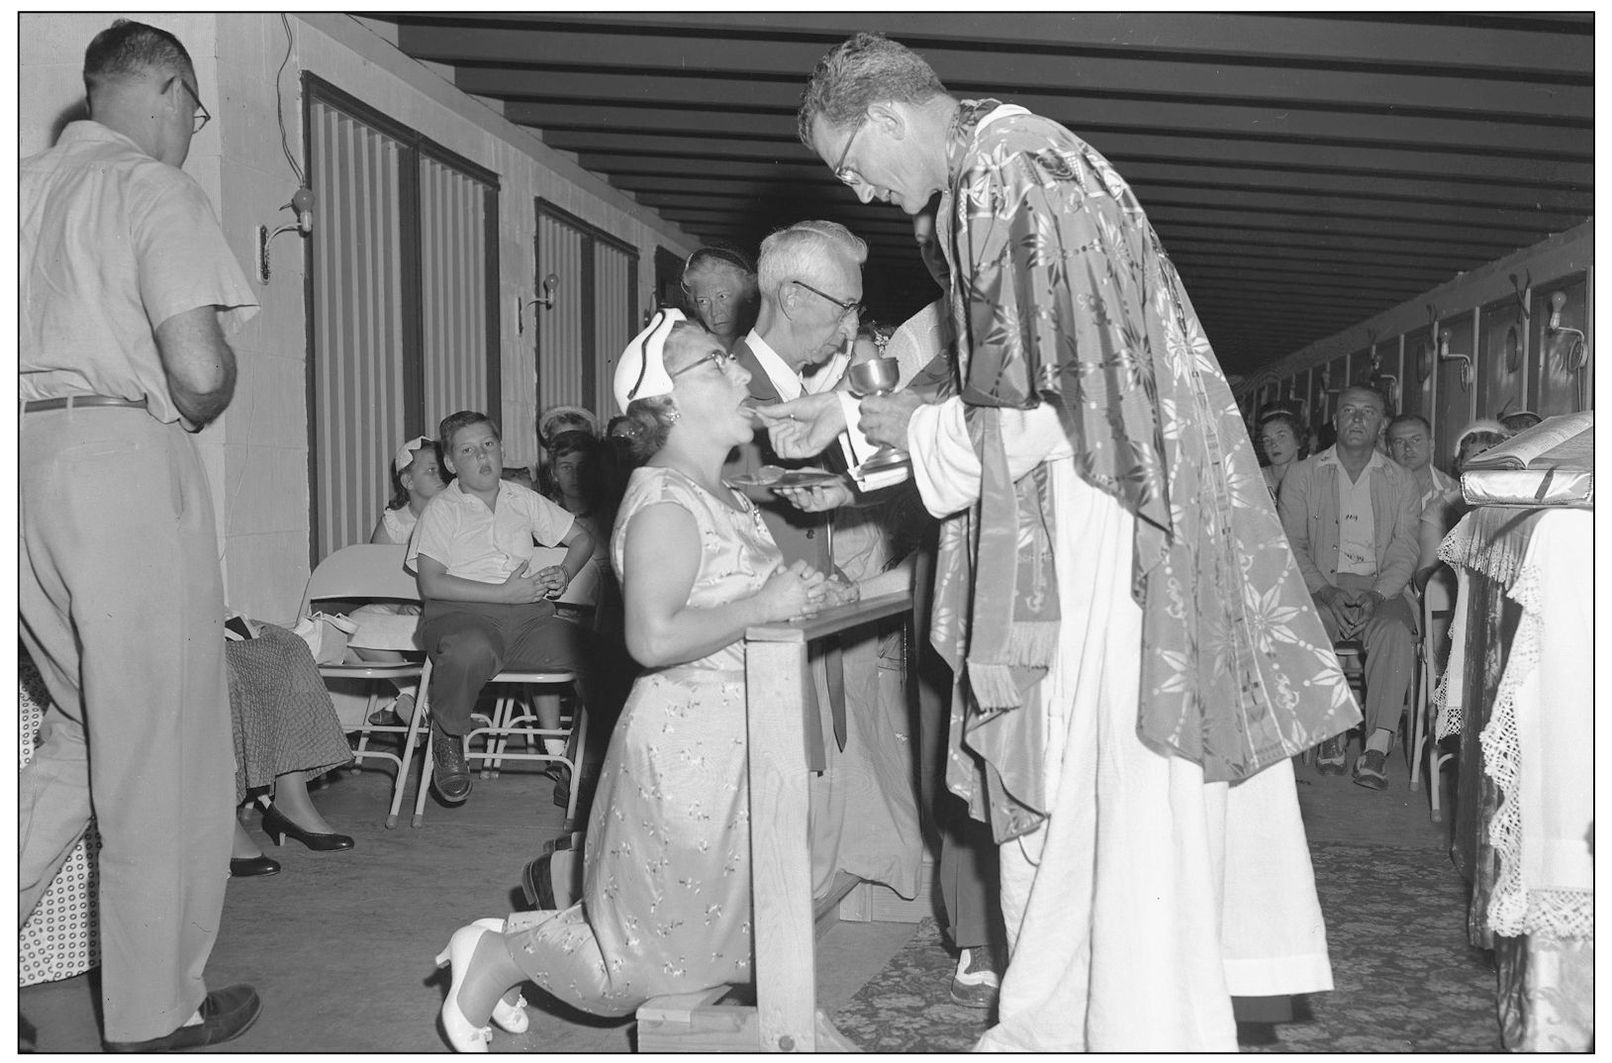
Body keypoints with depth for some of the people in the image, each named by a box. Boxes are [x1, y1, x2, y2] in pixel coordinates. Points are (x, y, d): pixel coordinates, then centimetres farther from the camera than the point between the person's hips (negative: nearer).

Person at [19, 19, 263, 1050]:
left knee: (90, 727, 21)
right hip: (125, 461, -7)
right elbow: (200, 369, -18)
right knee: (162, 751, 3)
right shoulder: (155, 189, -7)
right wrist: (193, 411, 3)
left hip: (28, 459, 8)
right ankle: (158, 1011, 14)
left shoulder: (26, 185, 16)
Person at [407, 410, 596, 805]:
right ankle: (448, 738, -8)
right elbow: (431, 584, -5)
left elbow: (582, 538, 28)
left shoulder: (522, 499, 20)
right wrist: (506, 593, -11)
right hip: (460, 613, -4)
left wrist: (565, 573, 6)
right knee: (472, 651, -40)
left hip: (527, 616, 4)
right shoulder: (441, 510, 7)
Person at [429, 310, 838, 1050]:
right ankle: (497, 956, 20)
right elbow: (653, 638, -28)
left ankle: (508, 939, 29)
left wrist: (799, 590, 8)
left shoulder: (726, 501, 12)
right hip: (690, 745, -10)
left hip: (731, 739, 10)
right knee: (668, 948, 3)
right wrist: (765, 604, -25)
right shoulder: (665, 504, -19)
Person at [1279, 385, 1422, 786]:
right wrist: (1326, 592, -15)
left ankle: (1378, 746, -32)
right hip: (1319, 585, 0)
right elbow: (1292, 546, 2)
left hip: (1380, 588, 1)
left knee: (1395, 632, -32)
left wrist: (1375, 594, -15)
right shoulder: (1303, 476, 9)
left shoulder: (1400, 481, 12)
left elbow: (1405, 552, 5)